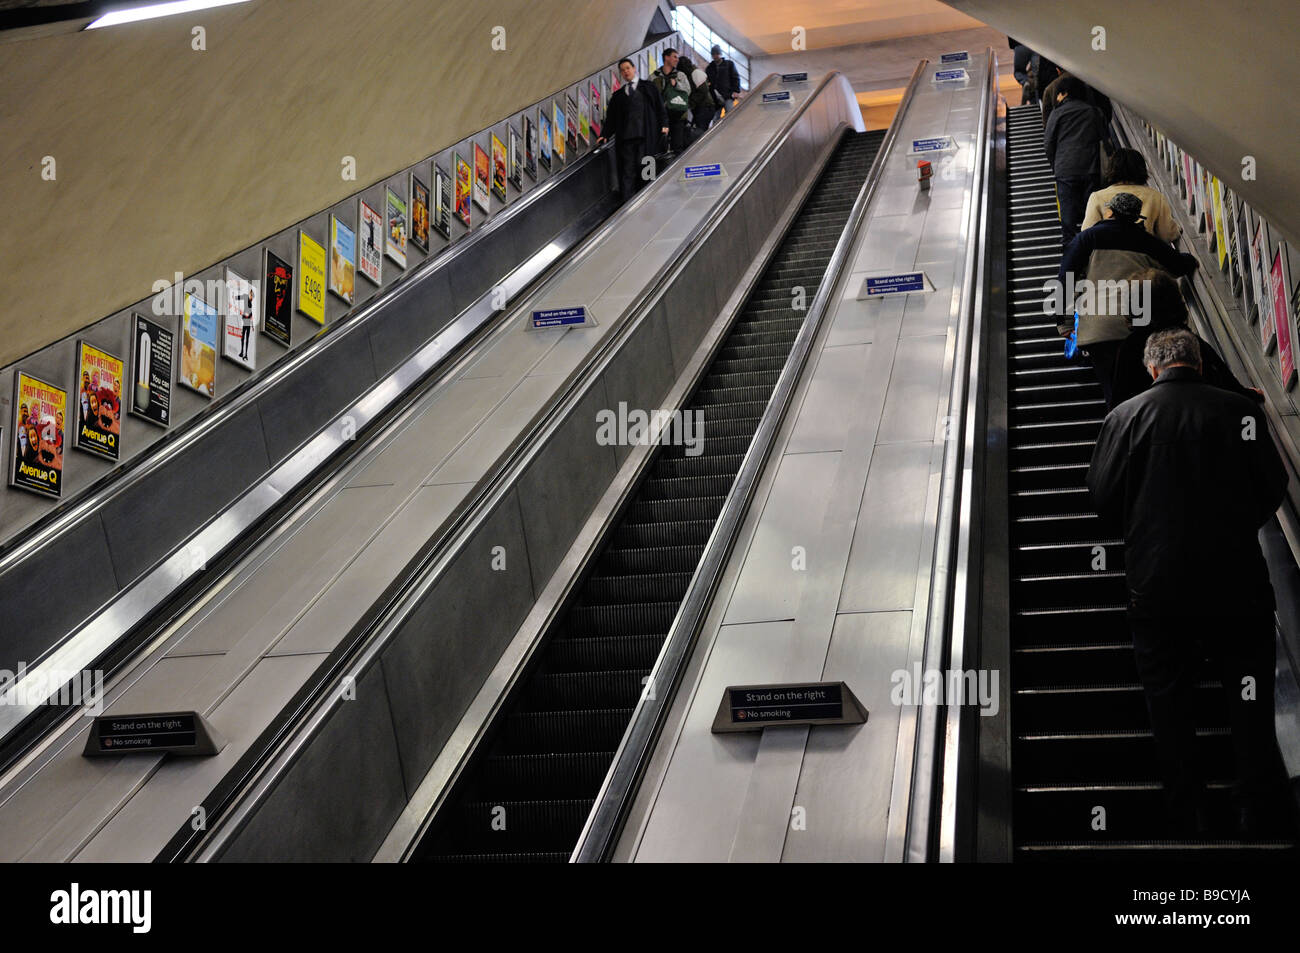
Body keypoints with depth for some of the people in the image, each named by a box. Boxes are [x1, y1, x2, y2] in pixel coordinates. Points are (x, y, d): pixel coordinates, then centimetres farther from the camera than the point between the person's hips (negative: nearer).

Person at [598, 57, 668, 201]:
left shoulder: (648, 88, 15)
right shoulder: (618, 96, 20)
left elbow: (660, 107, 10)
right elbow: (611, 117, 18)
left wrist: (664, 124, -3)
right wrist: (605, 134, 6)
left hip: (645, 135, -2)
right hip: (625, 137, 2)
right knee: (627, 169, -6)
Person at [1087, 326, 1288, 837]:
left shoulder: (1126, 415, -5)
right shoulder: (1241, 411, -4)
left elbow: (1103, 495, -4)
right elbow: (1273, 488, -1)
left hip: (1156, 580, 0)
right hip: (1237, 578, 0)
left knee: (1170, 699, 12)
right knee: (1250, 696, 14)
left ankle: (1189, 814, 18)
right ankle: (1253, 809, 19)